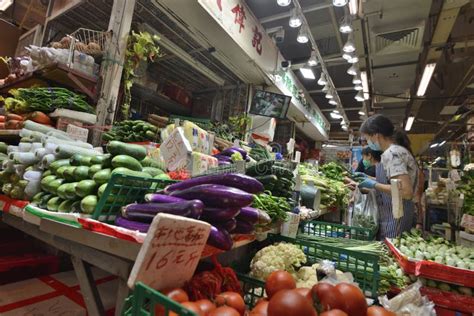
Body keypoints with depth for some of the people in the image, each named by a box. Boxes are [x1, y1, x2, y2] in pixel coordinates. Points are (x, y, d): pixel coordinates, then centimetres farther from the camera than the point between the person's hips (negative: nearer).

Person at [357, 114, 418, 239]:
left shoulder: (392, 153, -20)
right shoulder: (397, 149, 9)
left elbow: (406, 192, -27)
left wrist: (374, 184, -19)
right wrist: (369, 178, 13)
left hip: (394, 221, -9)